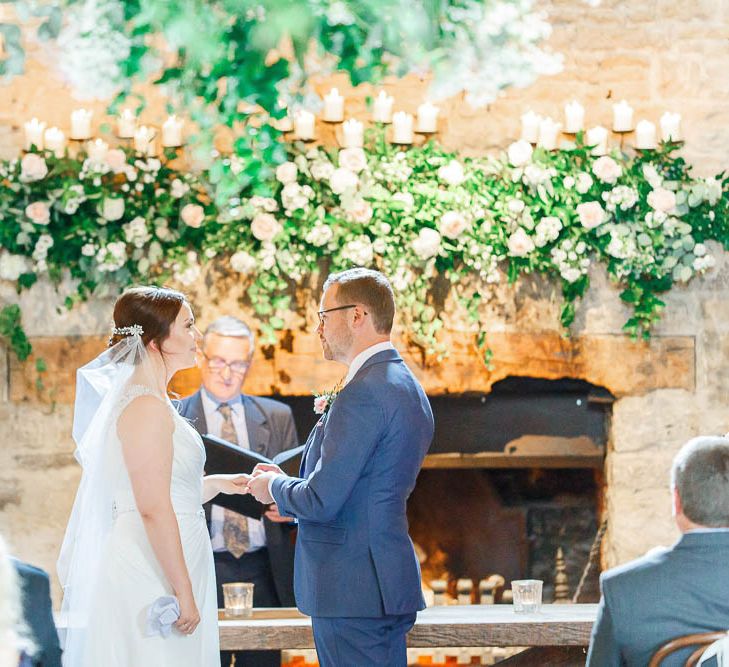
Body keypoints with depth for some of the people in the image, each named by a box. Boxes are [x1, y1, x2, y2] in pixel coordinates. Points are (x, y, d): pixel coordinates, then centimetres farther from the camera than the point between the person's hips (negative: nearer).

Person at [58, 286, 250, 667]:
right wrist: (184, 591, -20)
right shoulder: (147, 406, -15)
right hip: (151, 576, -10)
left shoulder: (141, 399, 16)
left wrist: (212, 485, 19)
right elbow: (153, 508, -20)